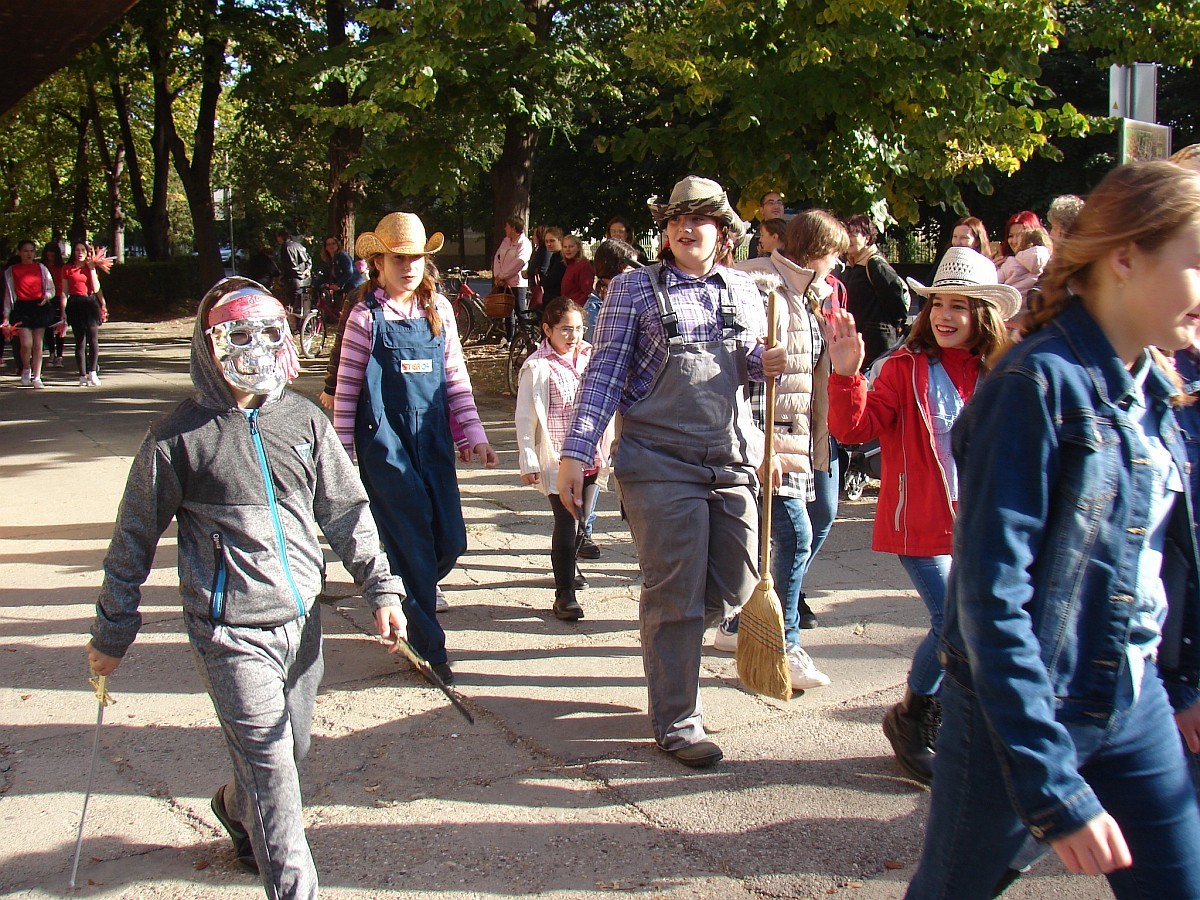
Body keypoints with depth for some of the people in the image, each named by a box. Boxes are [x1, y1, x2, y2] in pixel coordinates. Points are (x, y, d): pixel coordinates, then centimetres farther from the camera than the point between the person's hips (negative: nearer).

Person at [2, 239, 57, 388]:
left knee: (37, 344, 2)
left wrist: (47, 296, -12)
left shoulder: (41, 268, 8)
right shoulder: (11, 271, 7)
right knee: (26, 343, -13)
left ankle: (37, 377, 8)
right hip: (21, 308, -1)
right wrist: (6, 315, 4)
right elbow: (8, 294, 9)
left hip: (40, 307, 1)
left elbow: (52, 289, 11)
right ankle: (26, 369, 14)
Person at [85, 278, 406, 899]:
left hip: (302, 620, 5)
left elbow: (347, 510, 10)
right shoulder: (179, 438, -8)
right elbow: (134, 540, 0)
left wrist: (381, 588, 4)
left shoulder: (303, 420, 4)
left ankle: (235, 808, 50)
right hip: (231, 633, -5)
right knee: (271, 767, -7)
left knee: (289, 748, 19)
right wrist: (110, 636, 4)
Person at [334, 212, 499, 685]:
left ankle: (412, 594, 37)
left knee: (451, 541, 5)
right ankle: (428, 646, 9)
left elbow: (456, 377, 11)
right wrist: (342, 452, -2)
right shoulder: (366, 316, -4)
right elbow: (346, 387, -2)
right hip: (385, 442, -4)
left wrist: (473, 435, 7)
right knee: (413, 543, -3)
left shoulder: (439, 310, 8)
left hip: (433, 438, 5)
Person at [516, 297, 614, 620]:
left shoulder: (591, 357, 8)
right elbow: (526, 418, -6)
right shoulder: (538, 366, -8)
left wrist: (606, 448, 18)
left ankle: (566, 571, 37)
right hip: (557, 459, -5)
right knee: (566, 523, -7)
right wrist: (528, 462, -8)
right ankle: (564, 595, -1)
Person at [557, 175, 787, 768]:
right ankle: (675, 720, 13)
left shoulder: (742, 290, 13)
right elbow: (605, 374, -3)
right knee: (675, 595, -1)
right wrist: (576, 453, -10)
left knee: (735, 586, 10)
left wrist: (768, 362, -1)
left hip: (732, 462, 5)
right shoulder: (635, 289, 0)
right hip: (662, 464, -5)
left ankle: (670, 656, 38)